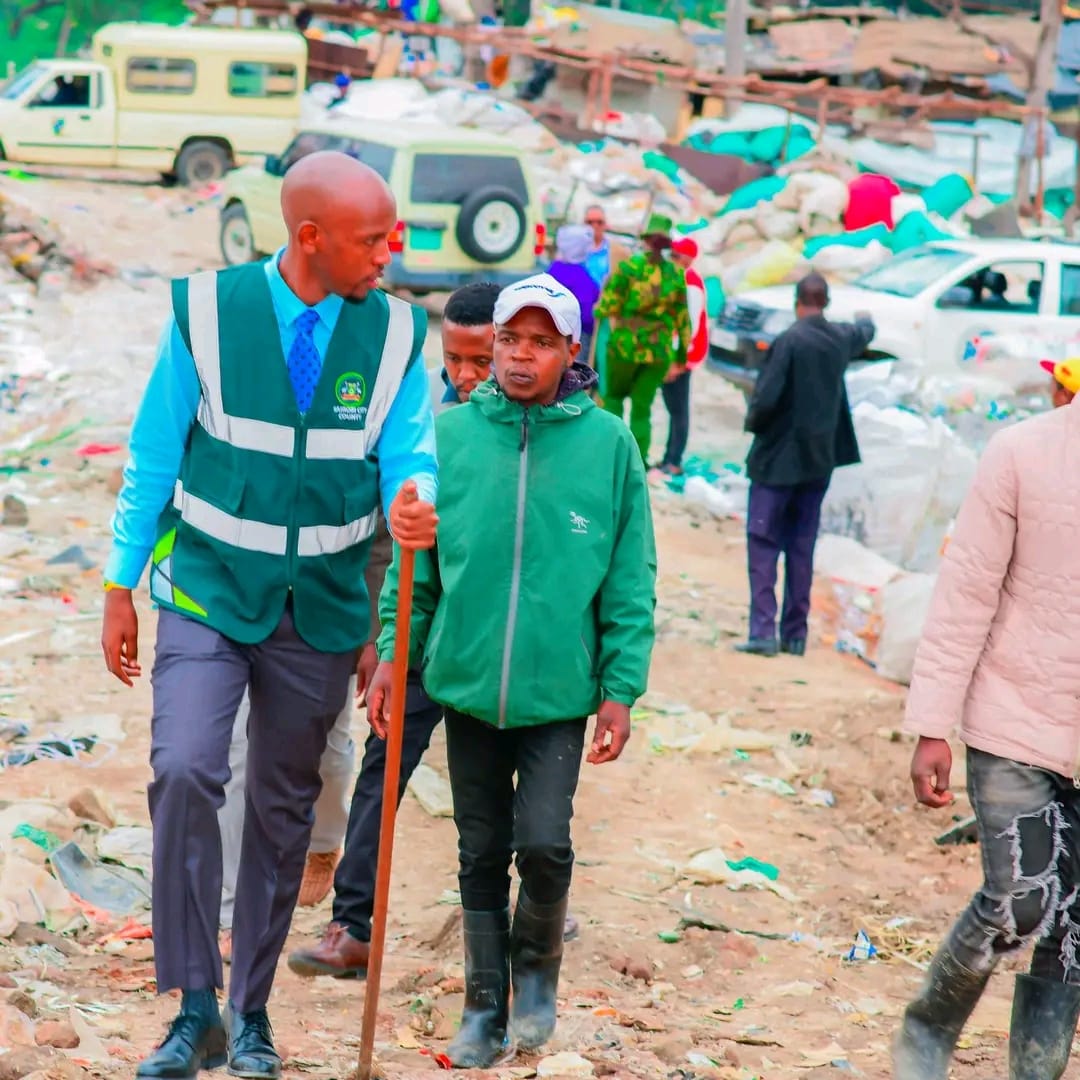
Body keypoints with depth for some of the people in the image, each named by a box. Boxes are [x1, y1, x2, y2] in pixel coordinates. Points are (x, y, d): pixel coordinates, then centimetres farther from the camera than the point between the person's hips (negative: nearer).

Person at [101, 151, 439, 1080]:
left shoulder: (395, 331, -3)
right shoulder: (209, 311, -9)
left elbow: (408, 452, -4)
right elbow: (153, 456, -2)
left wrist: (413, 507, -29)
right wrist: (122, 588, 0)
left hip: (322, 610, 3)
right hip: (211, 593, -2)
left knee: (283, 811, 11)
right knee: (185, 772, -21)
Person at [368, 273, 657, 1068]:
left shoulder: (608, 444, -4)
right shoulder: (450, 433, 0)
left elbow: (631, 581, -1)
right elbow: (413, 561, 7)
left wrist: (622, 687, -3)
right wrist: (393, 653, 1)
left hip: (559, 689, -2)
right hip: (466, 680, 2)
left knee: (543, 844, -11)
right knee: (482, 854, 11)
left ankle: (537, 967, 18)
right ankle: (485, 1007, 25)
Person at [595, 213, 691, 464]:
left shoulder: (629, 266, -9)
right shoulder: (676, 274, 0)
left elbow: (608, 305, -8)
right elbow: (683, 317, 3)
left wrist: (598, 310, 14)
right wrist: (682, 352, 11)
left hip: (625, 345, -2)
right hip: (660, 351, 2)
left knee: (613, 395, 18)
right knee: (642, 408, 10)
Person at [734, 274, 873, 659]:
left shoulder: (788, 342, -18)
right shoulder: (841, 338, 3)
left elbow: (765, 399, -21)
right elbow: (863, 334, 28)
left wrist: (753, 422, 0)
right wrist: (865, 322, 52)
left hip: (778, 457, -6)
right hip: (820, 458, 6)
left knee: (763, 544, -2)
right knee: (801, 547, 12)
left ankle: (763, 630, -10)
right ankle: (795, 633, 13)